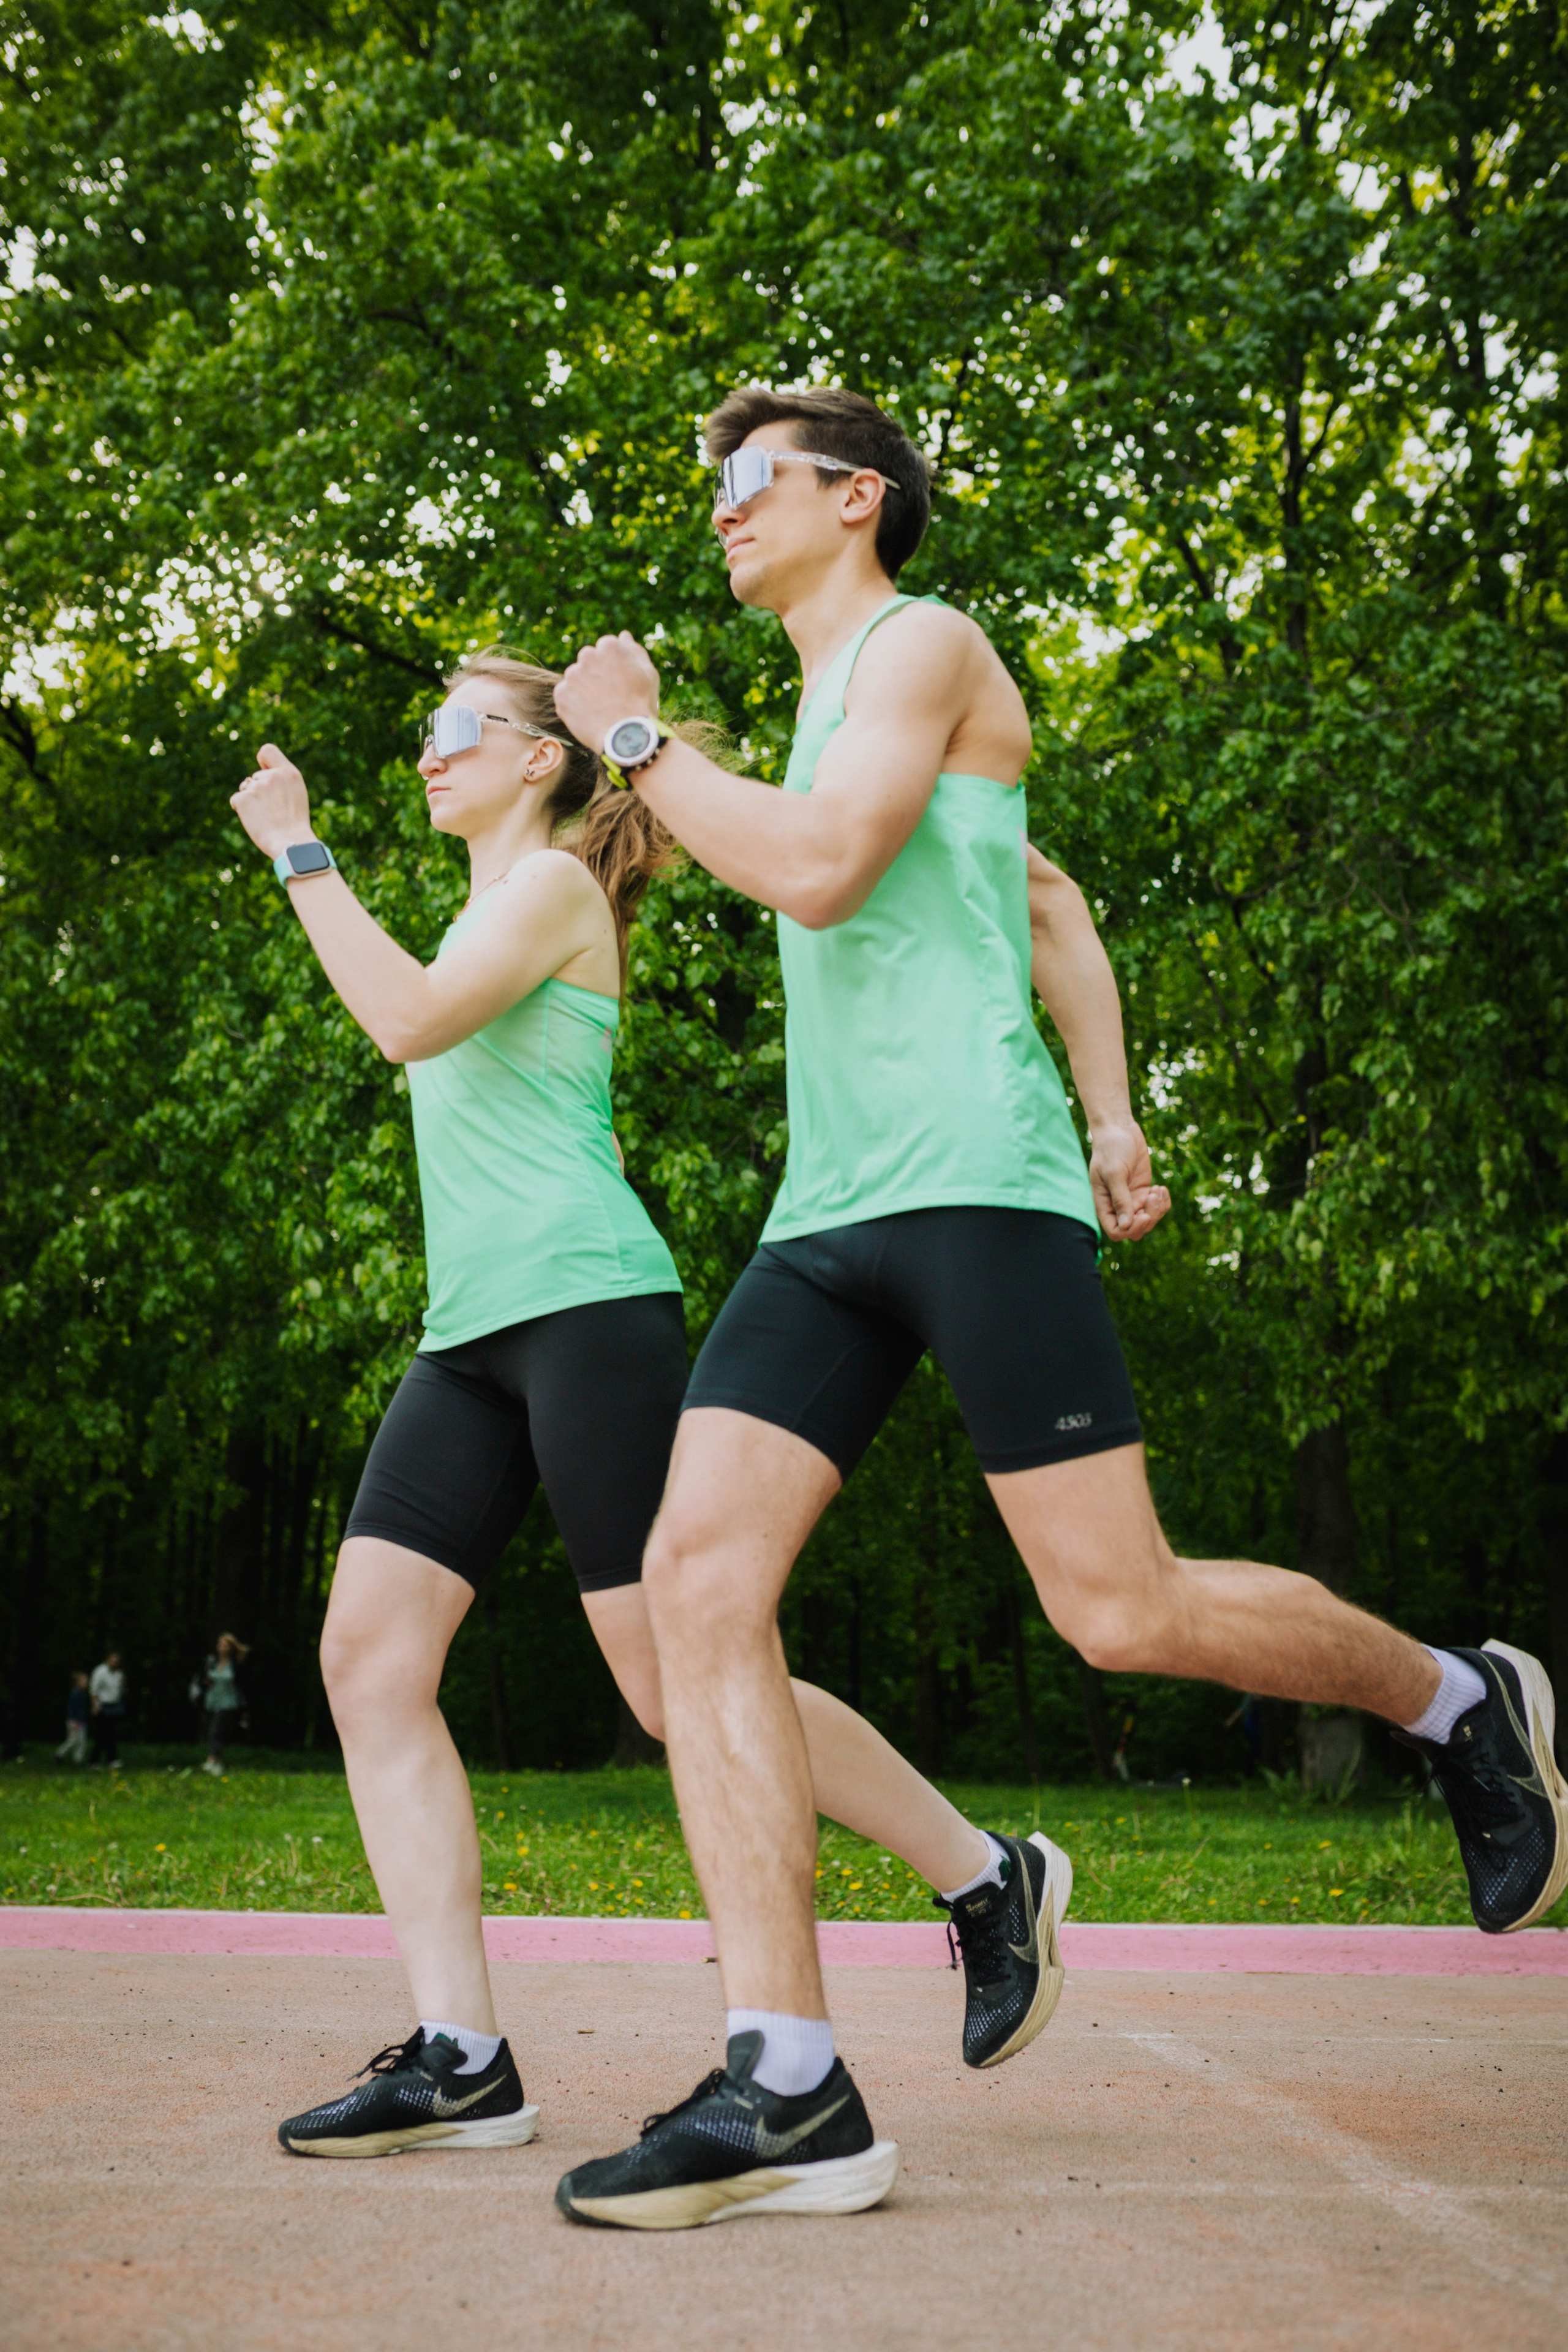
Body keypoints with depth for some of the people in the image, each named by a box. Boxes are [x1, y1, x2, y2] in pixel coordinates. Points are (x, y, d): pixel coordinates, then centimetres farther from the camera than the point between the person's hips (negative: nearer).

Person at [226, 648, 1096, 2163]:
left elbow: (412, 1022, -16)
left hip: (582, 1306, -9)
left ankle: (988, 1878, 9)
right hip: (471, 1334, 9)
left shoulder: (555, 880, 0)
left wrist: (299, 854, -9)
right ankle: (459, 2057, -7)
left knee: (675, 1680, -10)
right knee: (368, 1651, -6)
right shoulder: (492, 908, 27)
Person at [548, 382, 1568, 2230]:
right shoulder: (832, 709, 29)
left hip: (972, 1185, -8)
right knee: (696, 1577, -10)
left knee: (1122, 1611, -11)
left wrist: (637, 740, -3)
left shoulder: (923, 644, 2)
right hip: (830, 1216, 8)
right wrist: (1104, 1112, 28)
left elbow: (819, 871, -15)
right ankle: (786, 2090, -12)